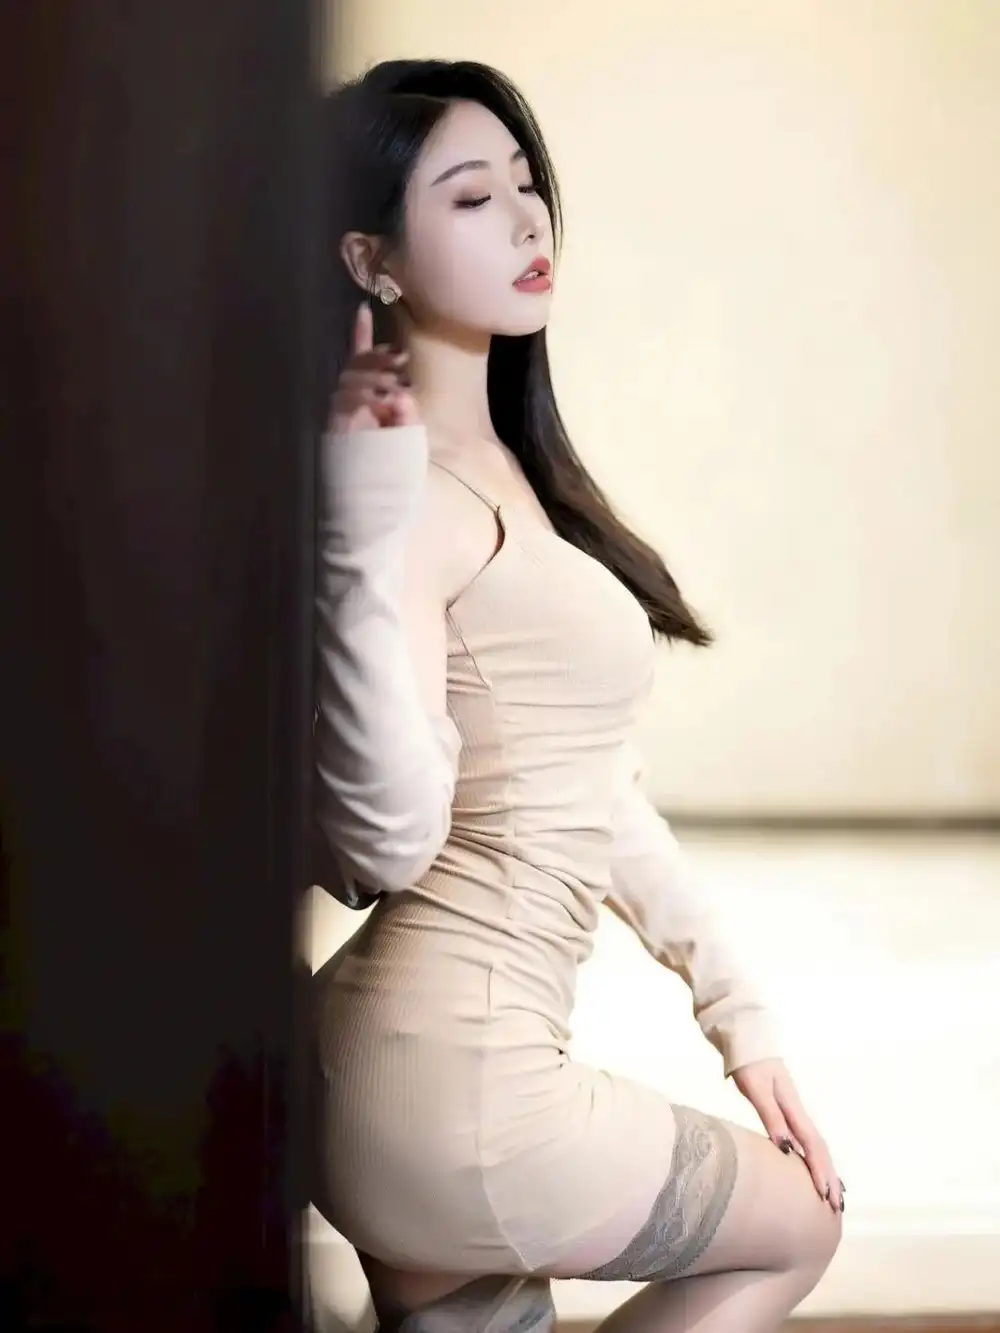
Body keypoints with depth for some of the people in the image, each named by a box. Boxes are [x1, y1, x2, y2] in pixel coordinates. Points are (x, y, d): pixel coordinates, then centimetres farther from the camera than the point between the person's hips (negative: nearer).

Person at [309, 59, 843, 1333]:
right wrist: (363, 534, -32)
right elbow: (384, 840, -27)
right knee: (796, 1223, 15)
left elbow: (592, 790, 16)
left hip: (457, 1057, 8)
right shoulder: (413, 493, -18)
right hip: (450, 1076, -8)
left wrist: (737, 1013, 17)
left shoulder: (508, 471, 12)